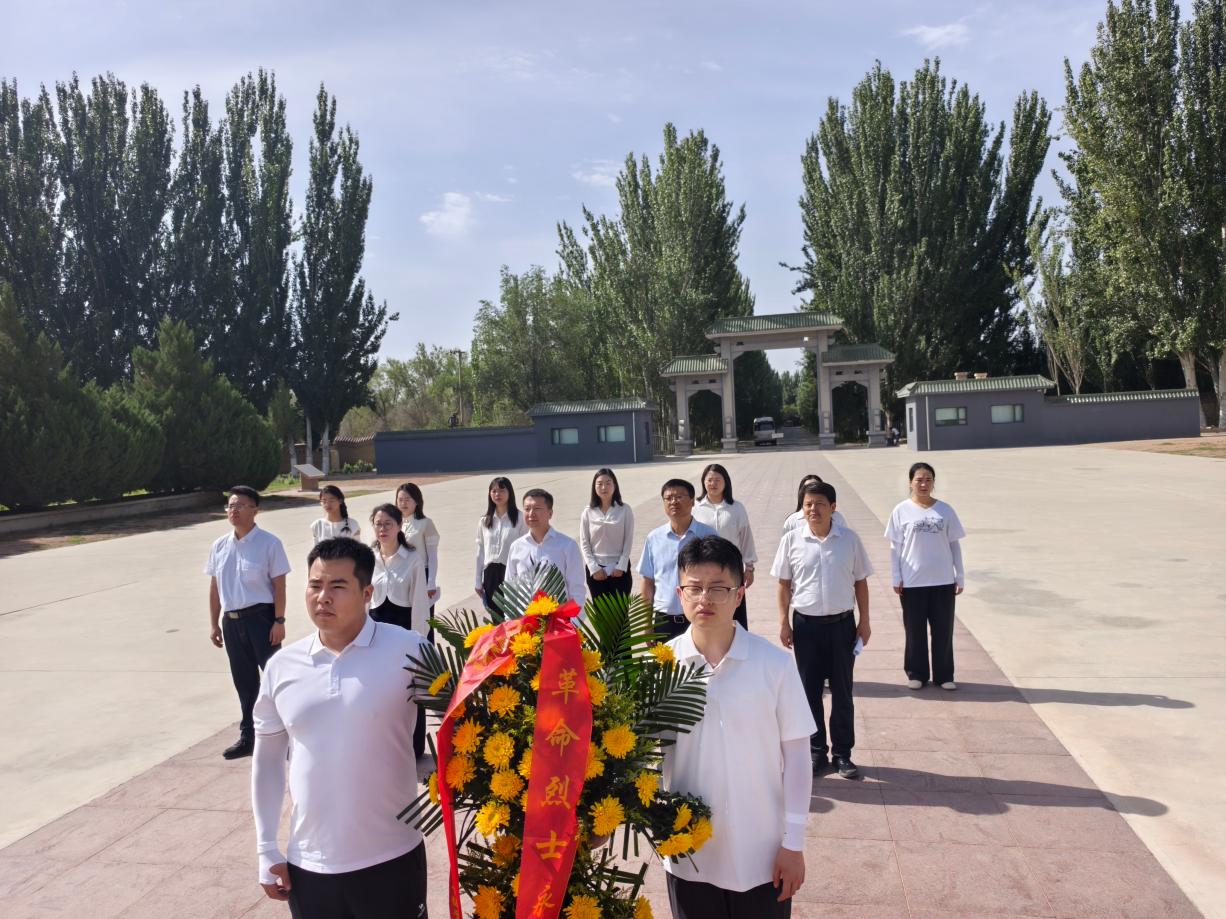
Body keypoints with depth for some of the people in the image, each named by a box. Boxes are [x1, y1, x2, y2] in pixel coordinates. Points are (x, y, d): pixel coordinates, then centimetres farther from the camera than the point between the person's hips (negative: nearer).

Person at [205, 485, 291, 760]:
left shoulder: (269, 543, -10)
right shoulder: (219, 546, 7)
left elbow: (279, 585, -10)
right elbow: (214, 587, 12)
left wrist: (279, 621, -13)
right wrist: (214, 623, 11)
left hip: (261, 617, -6)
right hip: (231, 621, 6)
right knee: (244, 681, 16)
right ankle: (247, 737, 30)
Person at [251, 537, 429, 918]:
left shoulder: (407, 650, -12)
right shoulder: (282, 666, 0)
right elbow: (267, 761, 8)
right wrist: (267, 850, 8)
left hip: (391, 858, -3)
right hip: (308, 863, 3)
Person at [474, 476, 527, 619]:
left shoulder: (520, 518, -5)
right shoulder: (484, 521, 9)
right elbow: (480, 551, 12)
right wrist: (478, 581, 10)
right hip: (490, 573, 4)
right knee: (495, 617, 8)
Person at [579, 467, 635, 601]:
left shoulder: (625, 510, -3)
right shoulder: (588, 512, -1)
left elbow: (628, 541, -2)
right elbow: (584, 543, 0)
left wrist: (621, 566, -9)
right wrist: (594, 568, -9)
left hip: (619, 568, -1)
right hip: (595, 569, 1)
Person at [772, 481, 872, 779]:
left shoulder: (850, 539, -2)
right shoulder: (792, 540, -3)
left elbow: (860, 582, 5)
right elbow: (784, 583, 2)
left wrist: (864, 621, 3)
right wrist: (783, 621, -2)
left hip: (842, 623, 0)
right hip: (806, 624, 0)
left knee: (842, 692, 8)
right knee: (810, 691, 8)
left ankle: (843, 753, 21)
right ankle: (817, 751, 22)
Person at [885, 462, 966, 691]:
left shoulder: (945, 510, 1)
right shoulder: (902, 511, -3)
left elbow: (954, 545, 6)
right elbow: (895, 547, 0)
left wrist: (960, 577, 5)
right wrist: (896, 578, -3)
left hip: (943, 580, 1)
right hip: (912, 582, -1)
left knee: (943, 629, 8)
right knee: (915, 629, 8)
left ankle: (944, 675, 21)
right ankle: (917, 674, 22)